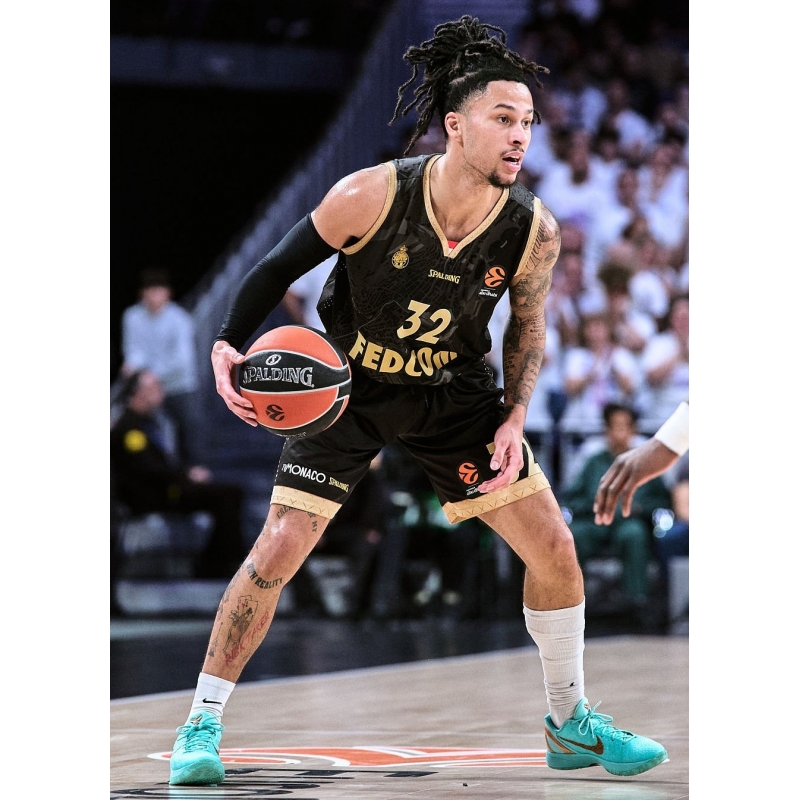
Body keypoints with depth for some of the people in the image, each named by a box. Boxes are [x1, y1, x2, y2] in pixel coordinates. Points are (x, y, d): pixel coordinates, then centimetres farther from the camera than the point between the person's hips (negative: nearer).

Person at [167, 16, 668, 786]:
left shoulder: (535, 230, -18)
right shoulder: (371, 196, -27)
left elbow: (527, 325, 2)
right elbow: (280, 265, -12)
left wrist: (513, 419, -9)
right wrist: (227, 344, -24)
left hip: (452, 391, 3)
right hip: (350, 384, -3)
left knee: (553, 545, -1)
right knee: (279, 549, -14)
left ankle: (570, 725, 19)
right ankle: (202, 725, 1)